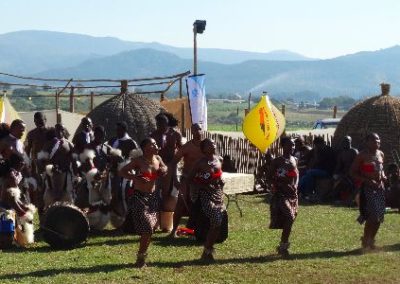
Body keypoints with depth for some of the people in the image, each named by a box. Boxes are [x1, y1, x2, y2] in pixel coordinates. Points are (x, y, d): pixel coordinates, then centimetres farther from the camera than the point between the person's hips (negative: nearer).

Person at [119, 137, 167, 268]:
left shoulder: (158, 159, 4)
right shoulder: (139, 161, -14)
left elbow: (164, 168, 24)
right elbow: (122, 172, -17)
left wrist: (163, 170, 0)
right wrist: (136, 178, -30)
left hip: (152, 196, 6)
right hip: (139, 197, -6)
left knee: (151, 228, 7)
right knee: (147, 228, -11)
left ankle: (142, 255, 24)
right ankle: (141, 257, 5)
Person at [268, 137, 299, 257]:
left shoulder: (294, 160, 11)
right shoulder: (277, 161, -6)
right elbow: (271, 178, -4)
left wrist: (295, 185, 4)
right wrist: (283, 185, -14)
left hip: (292, 193, 6)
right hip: (281, 193, -6)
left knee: (290, 220, 8)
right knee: (289, 218, -20)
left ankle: (282, 246, 23)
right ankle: (284, 246, -11)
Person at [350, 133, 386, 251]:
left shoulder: (381, 154, 11)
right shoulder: (362, 156, -10)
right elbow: (353, 172, -10)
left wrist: (383, 176, 3)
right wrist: (368, 181, -19)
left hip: (379, 187, 7)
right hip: (367, 188, -7)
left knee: (379, 216, 7)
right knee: (373, 215, -15)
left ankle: (371, 240, 22)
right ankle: (365, 241, 0)